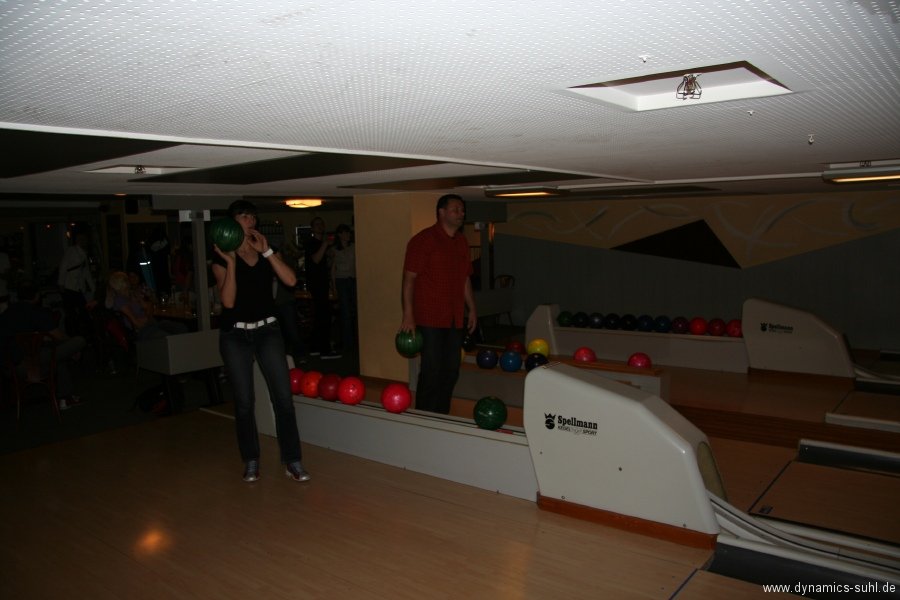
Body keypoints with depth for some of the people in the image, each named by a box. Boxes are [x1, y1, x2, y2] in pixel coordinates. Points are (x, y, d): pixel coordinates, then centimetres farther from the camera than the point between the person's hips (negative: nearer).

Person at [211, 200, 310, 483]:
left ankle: (292, 462, 4)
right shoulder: (222, 258, -2)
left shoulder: (266, 252, 6)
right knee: (244, 401, 4)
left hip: (267, 331, 2)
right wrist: (231, 262, -20)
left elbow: (291, 280, -10)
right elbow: (228, 301, -14)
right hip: (235, 335, -2)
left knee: (283, 397, -4)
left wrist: (266, 251, -14)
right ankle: (251, 461, 20)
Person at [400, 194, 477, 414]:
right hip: (430, 319, -7)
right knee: (432, 372, -5)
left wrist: (472, 309, 17)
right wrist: (408, 316, -17)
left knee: (451, 371, 12)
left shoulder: (462, 242, 14)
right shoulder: (423, 240, -8)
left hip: (455, 319, 7)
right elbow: (409, 279, -12)